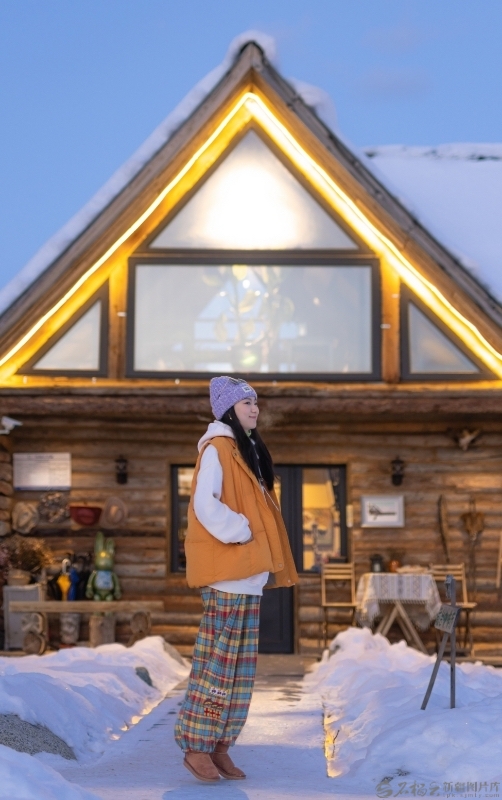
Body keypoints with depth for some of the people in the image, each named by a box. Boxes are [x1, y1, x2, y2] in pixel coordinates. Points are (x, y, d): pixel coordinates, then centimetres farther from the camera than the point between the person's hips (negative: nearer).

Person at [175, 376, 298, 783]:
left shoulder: (247, 449, 20)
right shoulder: (217, 448, -8)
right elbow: (205, 504, -19)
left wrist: (262, 559, 13)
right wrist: (239, 533, -16)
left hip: (248, 570, 9)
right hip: (226, 569, -9)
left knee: (240, 664, 8)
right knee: (218, 658, -8)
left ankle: (219, 746, 12)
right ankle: (196, 745, -1)